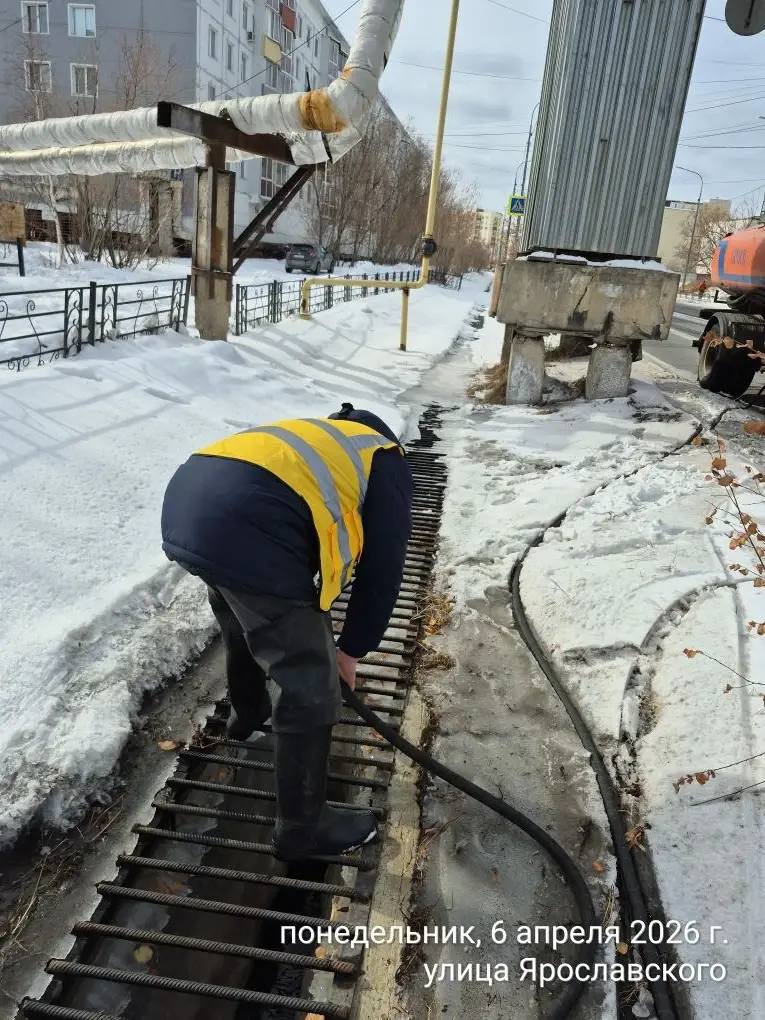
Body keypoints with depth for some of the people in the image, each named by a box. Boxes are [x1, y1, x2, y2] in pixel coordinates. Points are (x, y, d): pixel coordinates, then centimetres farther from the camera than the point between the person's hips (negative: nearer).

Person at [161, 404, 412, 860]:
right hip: (248, 530, -9)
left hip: (187, 500, 9)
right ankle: (303, 827, 25)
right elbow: (382, 571, 15)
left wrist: (302, 628, 52)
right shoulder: (388, 464, 19)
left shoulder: (319, 438, 38)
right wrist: (351, 650, 28)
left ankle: (248, 712, 62)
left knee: (244, 627, 36)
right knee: (309, 689, 9)